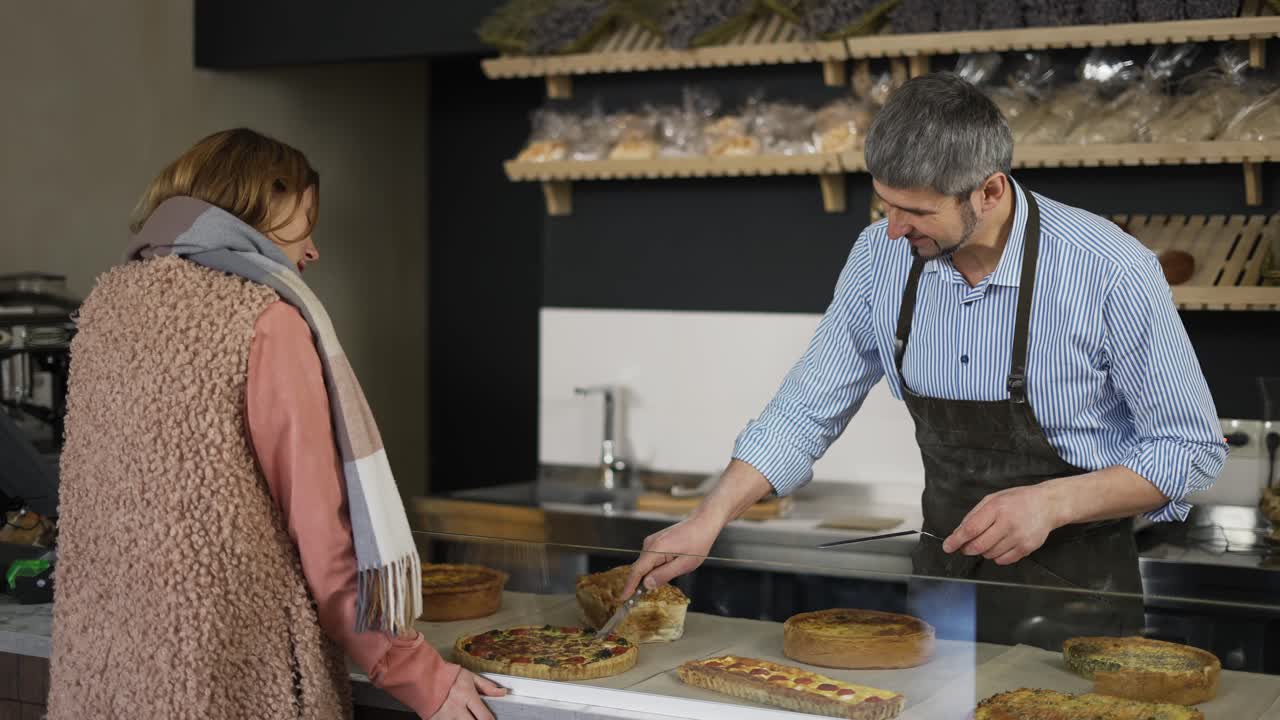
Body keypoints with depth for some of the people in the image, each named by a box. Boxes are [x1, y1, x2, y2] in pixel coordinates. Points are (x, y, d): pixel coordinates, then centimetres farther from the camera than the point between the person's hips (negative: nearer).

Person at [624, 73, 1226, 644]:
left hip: (1073, 587, -4)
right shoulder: (882, 254, -6)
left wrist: (1054, 502, -22)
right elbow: (808, 409, 4)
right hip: (943, 572, 4)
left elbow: (1191, 447, -9)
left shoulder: (1112, 272, -19)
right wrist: (708, 521, -5)